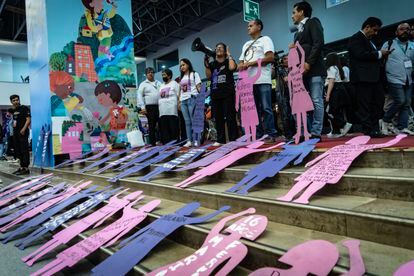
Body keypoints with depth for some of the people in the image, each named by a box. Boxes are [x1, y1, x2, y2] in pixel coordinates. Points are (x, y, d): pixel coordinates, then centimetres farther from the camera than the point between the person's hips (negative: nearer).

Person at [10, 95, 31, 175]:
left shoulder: (24, 108, -5)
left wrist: (23, 129, -22)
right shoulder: (13, 110, 17)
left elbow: (28, 120, -13)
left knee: (24, 150, -8)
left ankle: (26, 168, -6)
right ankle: (22, 167, 21)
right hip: (15, 132, 8)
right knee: (18, 151, 12)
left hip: (23, 132, -8)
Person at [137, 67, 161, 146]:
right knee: (152, 125, -1)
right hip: (150, 107, -3)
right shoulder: (143, 84, 8)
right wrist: (142, 107, -10)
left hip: (160, 106, 3)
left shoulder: (158, 83, 19)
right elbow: (140, 96, 1)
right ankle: (153, 142, 4)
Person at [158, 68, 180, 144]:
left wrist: (179, 107, -11)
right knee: (164, 128, 4)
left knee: (173, 127, -6)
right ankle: (166, 143, 8)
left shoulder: (174, 84, 5)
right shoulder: (161, 86, 23)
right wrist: (159, 108, 12)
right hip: (163, 111, 6)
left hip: (172, 110, -6)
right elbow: (159, 98, 22)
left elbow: (178, 96, -2)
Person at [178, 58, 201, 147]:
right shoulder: (181, 77, 23)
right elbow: (180, 90, 20)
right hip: (183, 100, 6)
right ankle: (189, 140, 2)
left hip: (192, 99, -5)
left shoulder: (194, 74, 8)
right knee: (187, 121, 2)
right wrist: (179, 102, 13)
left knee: (194, 120, -9)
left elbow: (199, 87, -1)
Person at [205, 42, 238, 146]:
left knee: (230, 117, -7)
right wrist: (206, 64, -3)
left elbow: (232, 67, -13)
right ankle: (220, 140, 9)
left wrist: (229, 55, 0)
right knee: (218, 118, 4)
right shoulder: (212, 64, 20)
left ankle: (233, 139, -4)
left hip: (228, 93, -4)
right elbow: (208, 76, 6)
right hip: (215, 94, 4)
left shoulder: (228, 61, 11)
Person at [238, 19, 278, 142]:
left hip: (263, 80, -6)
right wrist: (241, 66, -2)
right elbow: (240, 63, 23)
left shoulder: (265, 39, 9)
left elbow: (270, 57, -7)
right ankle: (258, 135, 7)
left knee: (266, 108, -10)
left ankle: (270, 134, -6)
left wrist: (251, 63, -10)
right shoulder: (246, 44, 29)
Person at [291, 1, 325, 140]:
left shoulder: (313, 22, 5)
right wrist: (293, 48, 2)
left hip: (314, 69, -7)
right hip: (302, 70, 8)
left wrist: (308, 63, -17)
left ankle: (316, 133, -8)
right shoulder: (298, 31, 26)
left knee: (316, 101, -8)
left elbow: (318, 43, -9)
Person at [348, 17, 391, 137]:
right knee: (365, 105, -6)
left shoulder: (368, 40, 25)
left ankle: (375, 128, 14)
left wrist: (381, 55, 10)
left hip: (373, 77, 10)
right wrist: (379, 53, -9)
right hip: (363, 78, -10)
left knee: (378, 102, 8)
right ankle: (368, 130, -3)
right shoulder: (356, 38, -5)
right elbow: (361, 54, -20)